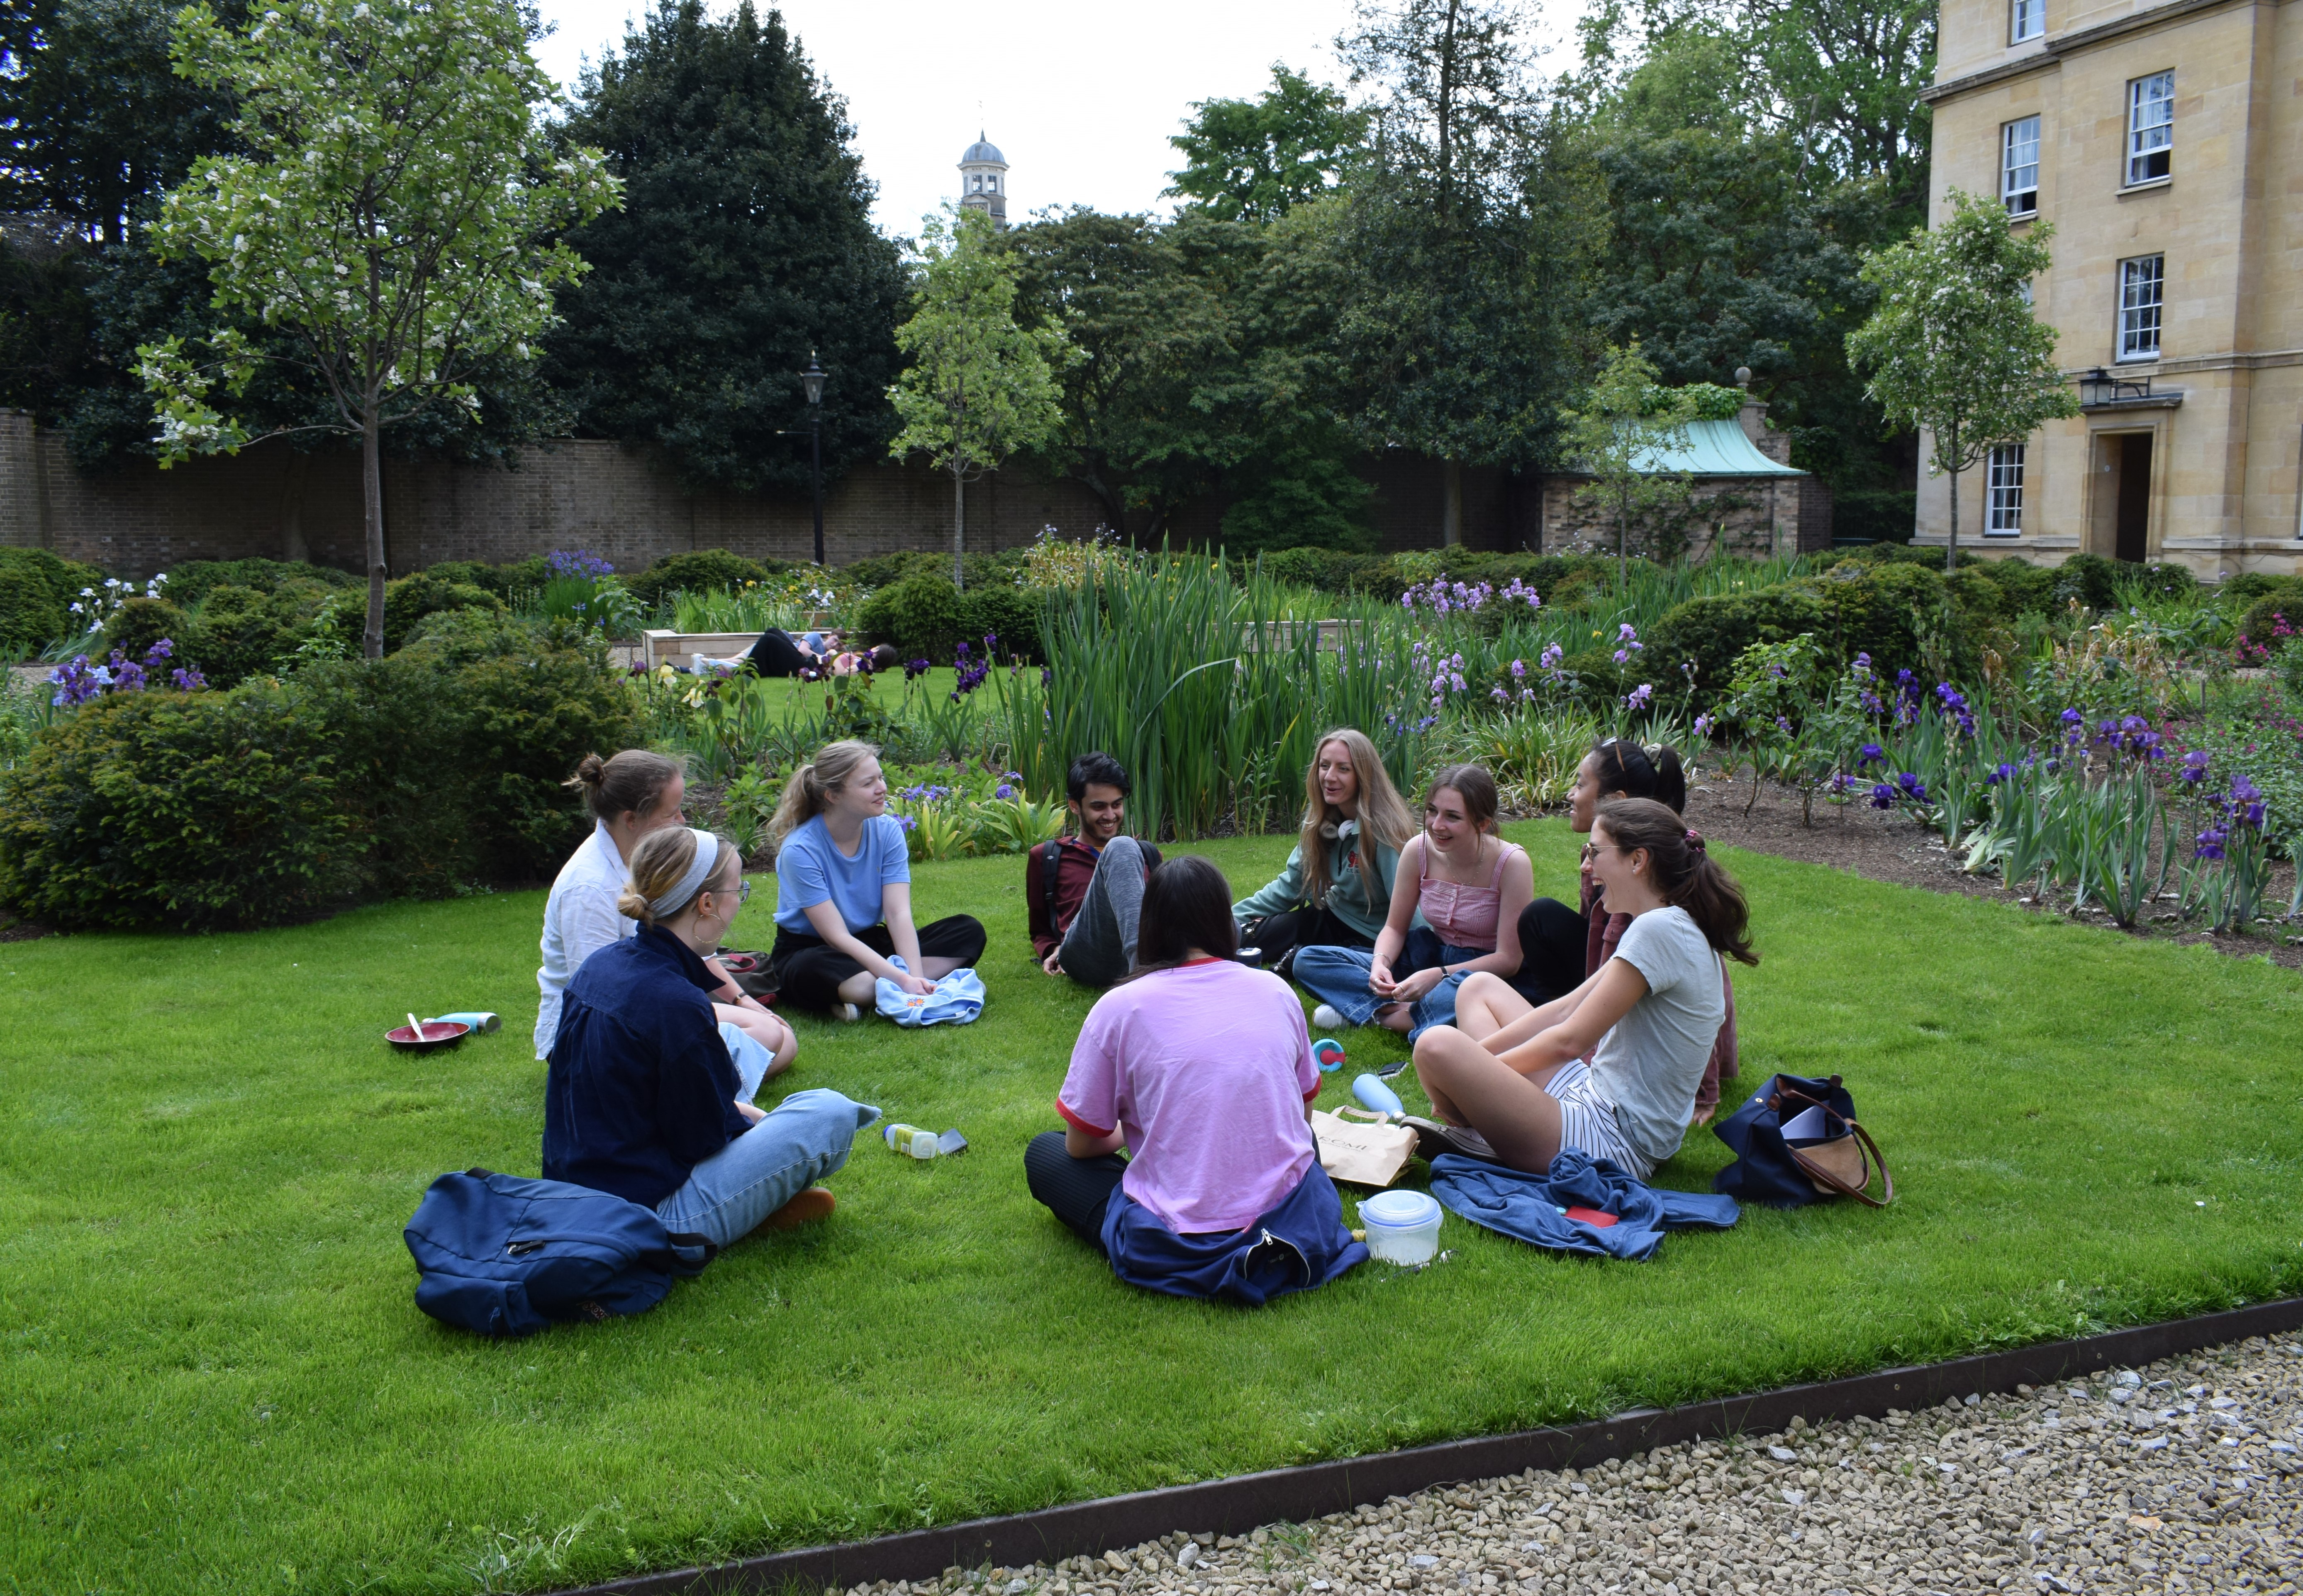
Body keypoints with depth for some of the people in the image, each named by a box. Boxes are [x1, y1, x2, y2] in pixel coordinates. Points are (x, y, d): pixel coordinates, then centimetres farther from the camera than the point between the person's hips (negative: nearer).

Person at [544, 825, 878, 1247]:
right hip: (647, 1219, -9)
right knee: (831, 1115, -12)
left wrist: (733, 1108, 14)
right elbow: (700, 1138, -14)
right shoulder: (676, 1005, -24)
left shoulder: (601, 964, 3)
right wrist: (746, 1119, 6)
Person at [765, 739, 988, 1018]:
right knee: (813, 971, -42)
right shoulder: (800, 850, -22)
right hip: (810, 950, -6)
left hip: (870, 944, 6)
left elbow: (899, 914, -15)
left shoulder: (887, 831, -7)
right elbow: (837, 936, -25)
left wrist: (914, 978, -31)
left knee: (969, 931, -13)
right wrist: (903, 980, -35)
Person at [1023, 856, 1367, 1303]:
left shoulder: (1120, 1008, -7)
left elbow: (1081, 1145, 3)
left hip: (1176, 1252, -5)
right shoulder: (1276, 991, 3)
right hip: (1293, 1224, 5)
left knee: (1044, 1153, 17)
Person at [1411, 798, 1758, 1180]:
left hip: (1612, 1142, -11)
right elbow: (1567, 1009, 13)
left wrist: (1462, 1072, -5)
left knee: (1437, 1046, -27)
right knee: (1479, 987, 19)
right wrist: (1476, 1060, 6)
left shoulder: (1658, 930, -20)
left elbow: (1571, 1039, -18)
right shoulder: (1675, 927, 12)